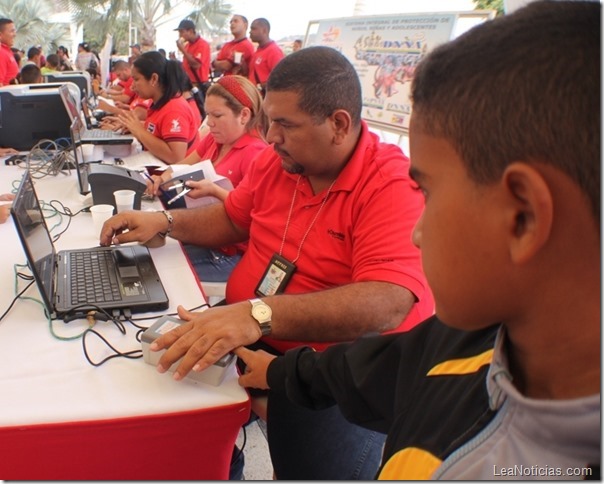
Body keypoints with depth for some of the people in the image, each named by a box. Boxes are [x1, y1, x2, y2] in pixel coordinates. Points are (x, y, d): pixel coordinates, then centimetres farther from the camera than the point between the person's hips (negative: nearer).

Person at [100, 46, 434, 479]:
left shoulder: (396, 186, -18)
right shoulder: (275, 161, 4)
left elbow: (387, 304, -32)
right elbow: (231, 220, 21)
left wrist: (260, 314, -41)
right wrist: (165, 222, 4)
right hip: (247, 339, 6)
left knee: (321, 466, -25)